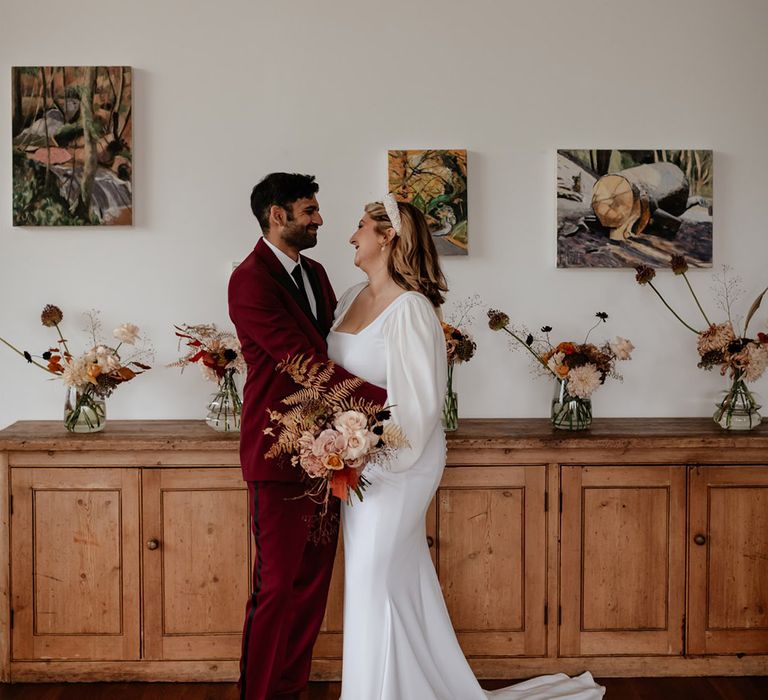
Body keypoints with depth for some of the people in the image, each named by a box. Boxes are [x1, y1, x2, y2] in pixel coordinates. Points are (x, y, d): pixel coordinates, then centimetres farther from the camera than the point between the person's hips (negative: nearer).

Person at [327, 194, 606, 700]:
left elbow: (414, 398, -19)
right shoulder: (353, 298, 8)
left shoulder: (410, 308, -17)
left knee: (375, 577, -1)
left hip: (397, 460, -8)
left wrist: (375, 460, -18)